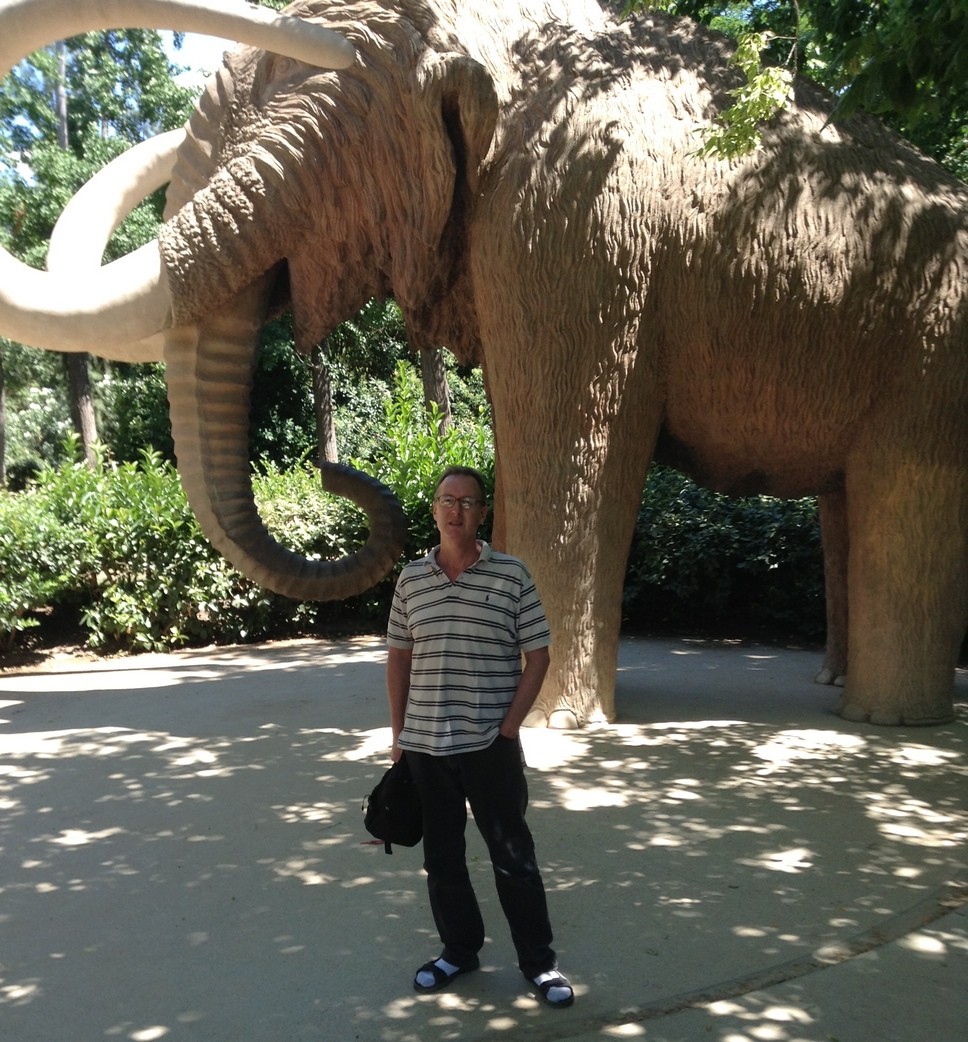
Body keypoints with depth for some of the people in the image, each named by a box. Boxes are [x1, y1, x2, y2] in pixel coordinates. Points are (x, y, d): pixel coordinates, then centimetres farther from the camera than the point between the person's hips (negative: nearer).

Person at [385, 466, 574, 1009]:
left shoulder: (511, 574, -6)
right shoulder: (411, 578, 4)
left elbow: (537, 656, -4)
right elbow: (399, 658, 10)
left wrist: (509, 727, -9)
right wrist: (398, 733, 8)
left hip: (490, 745, -3)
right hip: (424, 745, 3)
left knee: (512, 856, 7)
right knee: (441, 854, 16)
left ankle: (540, 962, 24)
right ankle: (459, 950, 35)